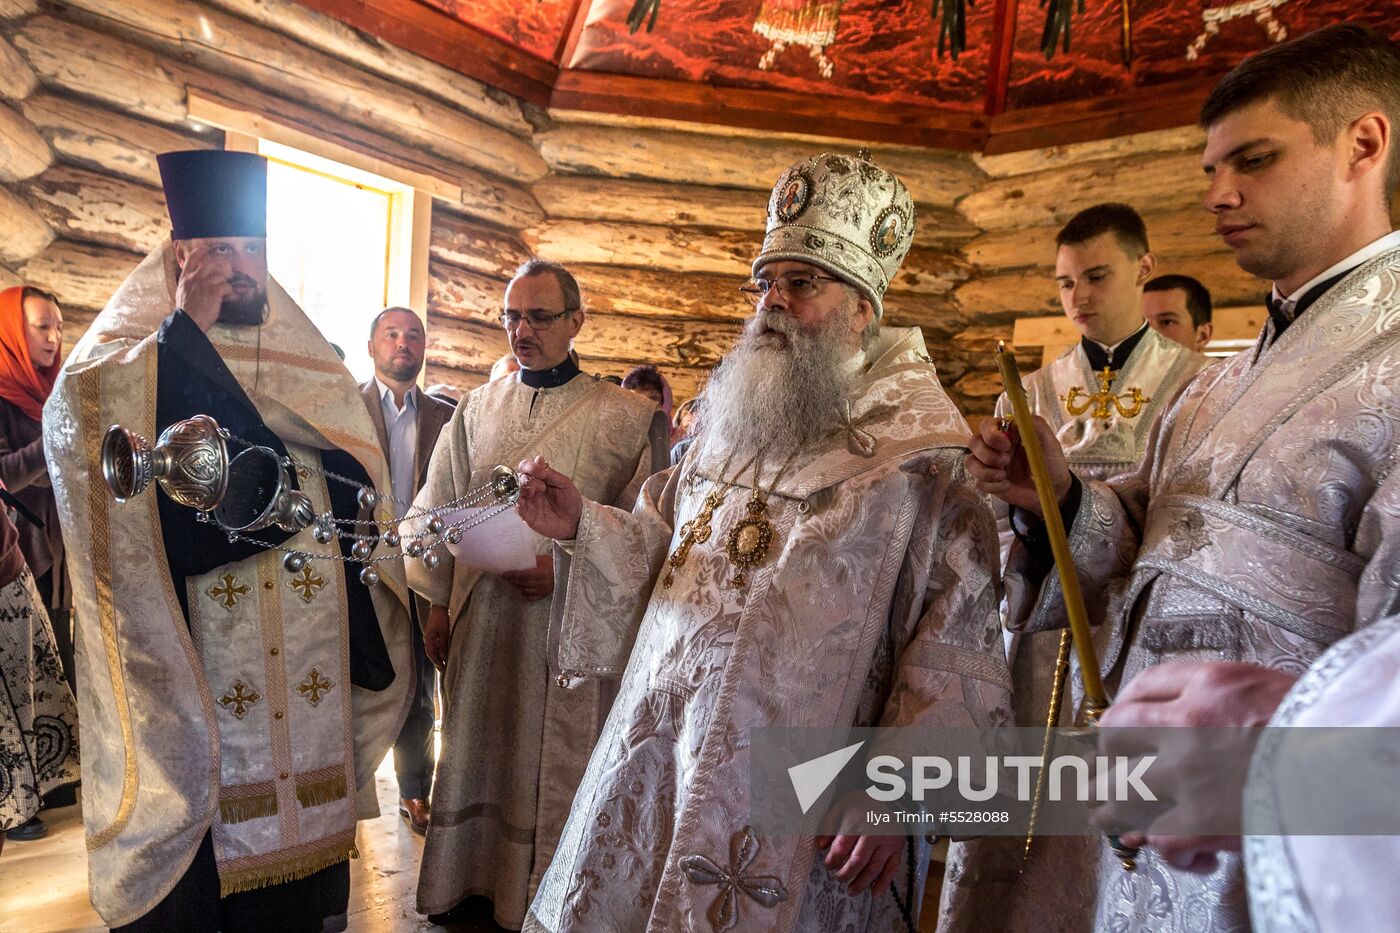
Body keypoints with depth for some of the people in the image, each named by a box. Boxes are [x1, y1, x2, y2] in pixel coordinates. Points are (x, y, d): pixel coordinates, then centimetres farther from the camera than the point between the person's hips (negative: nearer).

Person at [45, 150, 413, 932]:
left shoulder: (315, 369, 13)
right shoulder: (131, 359, 3)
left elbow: (361, 494, 10)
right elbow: (84, 419, -20)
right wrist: (185, 327, -14)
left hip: (314, 682, 4)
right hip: (193, 686, -3)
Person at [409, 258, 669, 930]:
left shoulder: (625, 417, -5)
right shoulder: (476, 408, 8)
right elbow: (442, 510, 12)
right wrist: (439, 604, 9)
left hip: (567, 622, -3)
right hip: (478, 620, 4)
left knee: (551, 764, 6)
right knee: (476, 751, 15)